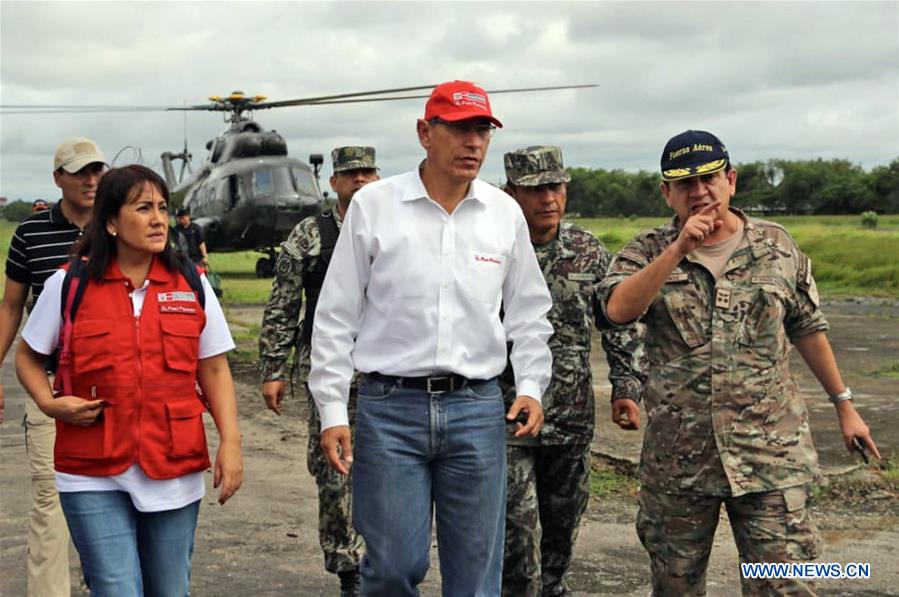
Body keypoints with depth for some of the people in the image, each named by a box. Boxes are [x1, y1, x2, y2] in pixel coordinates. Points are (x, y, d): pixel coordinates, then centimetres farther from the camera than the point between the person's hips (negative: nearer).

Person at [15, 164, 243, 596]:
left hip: (175, 471, 2)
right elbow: (28, 356, 11)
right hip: (94, 478, -2)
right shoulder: (69, 285, -1)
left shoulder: (192, 285, 4)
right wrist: (50, 403, -8)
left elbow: (214, 369, 7)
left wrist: (230, 442, -4)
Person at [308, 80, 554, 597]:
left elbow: (530, 314, 15)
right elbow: (336, 317, 1)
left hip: (478, 408, 2)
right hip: (390, 407, -2)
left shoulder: (505, 212, 6)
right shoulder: (373, 205, -1)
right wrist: (332, 410, -2)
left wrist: (531, 386, 2)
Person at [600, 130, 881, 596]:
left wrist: (844, 405, 17)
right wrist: (678, 250, -23)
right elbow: (618, 309, -18)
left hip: (770, 453, 0)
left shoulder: (776, 246, 5)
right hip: (677, 457, 1)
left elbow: (807, 329, 14)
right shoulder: (648, 252, 1)